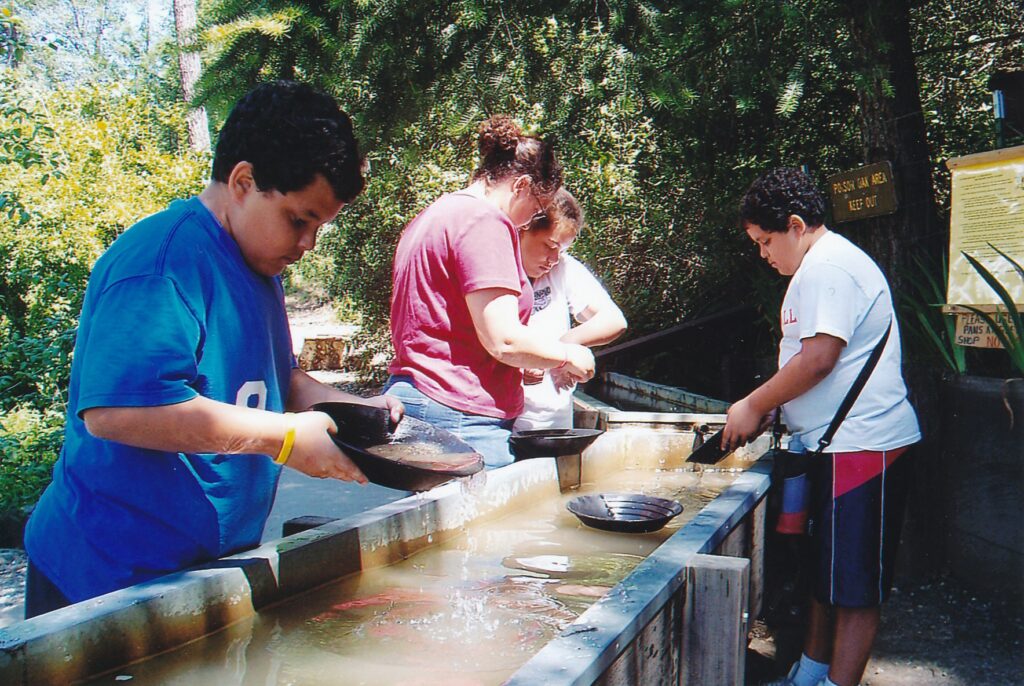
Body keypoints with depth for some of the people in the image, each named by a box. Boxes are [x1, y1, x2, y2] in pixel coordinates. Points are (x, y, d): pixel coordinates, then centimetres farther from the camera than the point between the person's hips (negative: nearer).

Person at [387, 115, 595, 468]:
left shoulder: (431, 217, 19)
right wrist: (568, 355, 0)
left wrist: (522, 366, 26)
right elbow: (503, 340, -18)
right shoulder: (484, 220, -12)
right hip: (460, 417, -10)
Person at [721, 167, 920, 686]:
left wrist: (754, 406, -12)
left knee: (854, 584, -4)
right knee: (826, 570, 19)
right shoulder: (824, 265, 20)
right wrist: (771, 409, 14)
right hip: (839, 443, 11)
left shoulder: (827, 267, -14)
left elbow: (820, 356, -23)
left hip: (862, 444, -11)